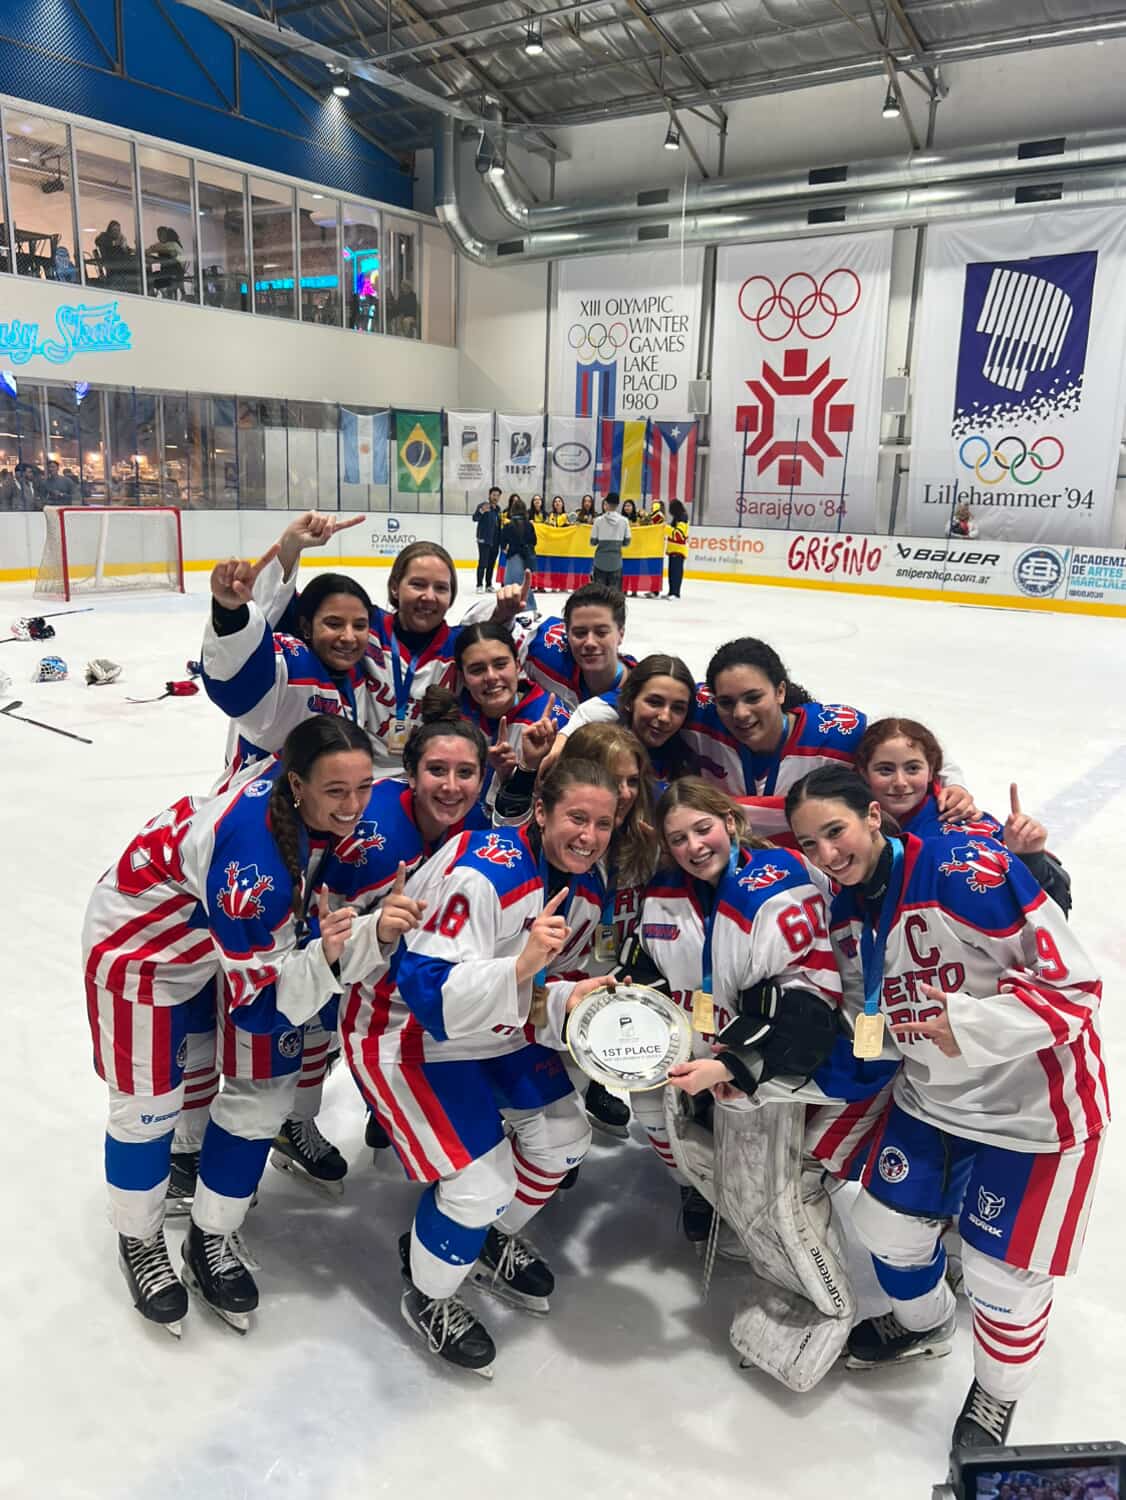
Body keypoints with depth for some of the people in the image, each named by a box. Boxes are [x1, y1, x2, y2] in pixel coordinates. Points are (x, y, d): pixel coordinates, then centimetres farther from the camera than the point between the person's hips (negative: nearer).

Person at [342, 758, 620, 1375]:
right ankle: (427, 1295, 18)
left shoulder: (588, 889, -5)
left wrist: (570, 998, -14)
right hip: (405, 1031, -8)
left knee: (563, 1136, 12)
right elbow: (433, 997, -37)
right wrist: (523, 964, -49)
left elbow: (545, 985, 8)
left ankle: (490, 1242, 39)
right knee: (481, 1183, -13)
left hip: (496, 1030, 9)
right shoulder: (481, 873, -32)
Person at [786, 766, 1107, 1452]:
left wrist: (972, 1026, -35)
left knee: (1001, 1273, 5)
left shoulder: (967, 872, -28)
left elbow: (1072, 983, -25)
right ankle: (924, 1324, 50)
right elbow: (869, 1016, 10)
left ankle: (996, 1394, 37)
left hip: (1032, 1105, -7)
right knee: (888, 1225, 16)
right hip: (931, 1099, 7)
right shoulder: (848, 913, -3)